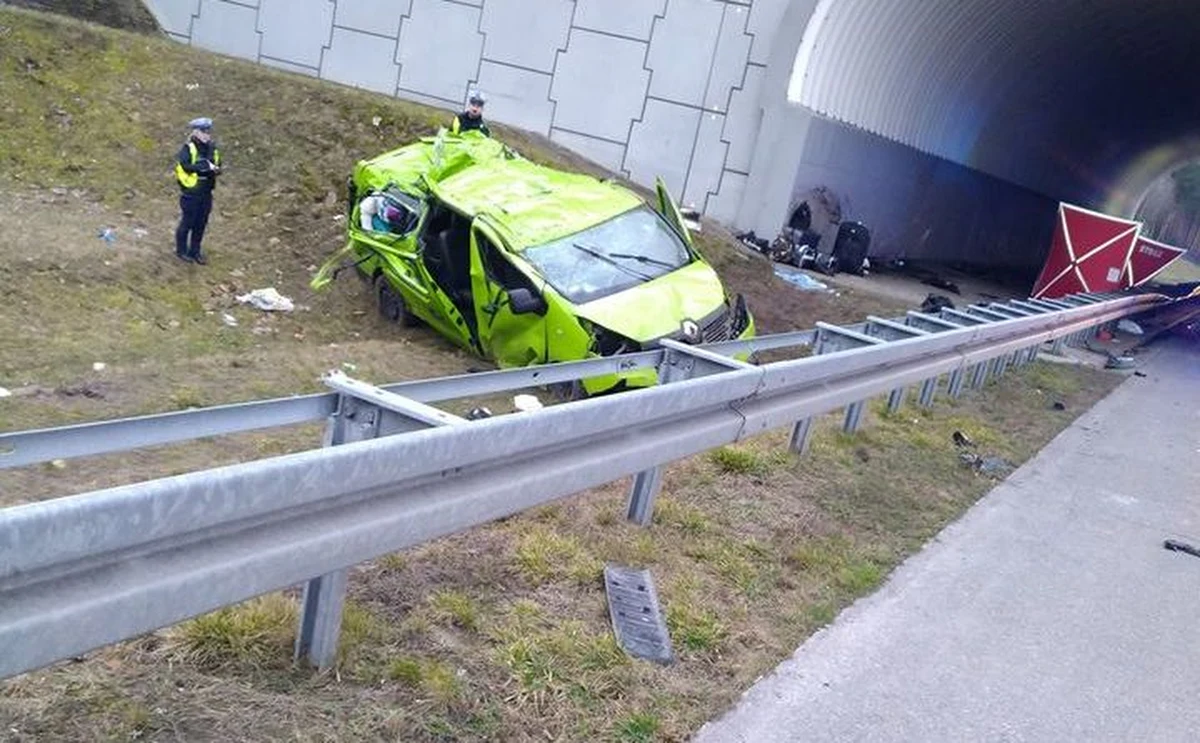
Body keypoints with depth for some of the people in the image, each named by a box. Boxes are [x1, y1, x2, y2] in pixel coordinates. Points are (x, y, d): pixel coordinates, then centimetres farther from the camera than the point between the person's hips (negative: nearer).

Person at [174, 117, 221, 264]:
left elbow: (217, 163, 14)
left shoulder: (211, 147, 5)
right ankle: (181, 251, 24)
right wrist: (206, 166, -28)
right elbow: (185, 165, -28)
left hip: (206, 193, 6)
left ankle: (195, 251, 29)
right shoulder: (188, 148, -15)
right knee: (187, 223, 7)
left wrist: (216, 169, -9)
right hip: (191, 193, -6)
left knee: (201, 224, 15)